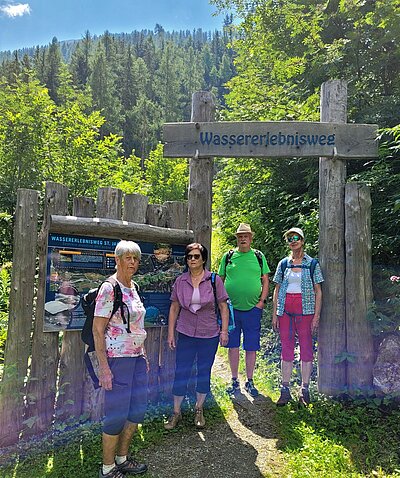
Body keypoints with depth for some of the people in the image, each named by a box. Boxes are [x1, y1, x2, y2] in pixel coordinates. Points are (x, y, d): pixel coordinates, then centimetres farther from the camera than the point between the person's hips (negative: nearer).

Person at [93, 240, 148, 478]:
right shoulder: (109, 289, -15)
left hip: (137, 356, 8)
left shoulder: (133, 286, 9)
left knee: (137, 410, 15)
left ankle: (122, 458, 34)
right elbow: (97, 330, -15)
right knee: (117, 414, 3)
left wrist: (144, 355, 17)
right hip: (117, 358, -8)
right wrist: (104, 367, -19)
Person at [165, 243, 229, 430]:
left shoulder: (214, 280, -5)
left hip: (209, 335, -1)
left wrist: (224, 330, -4)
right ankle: (176, 412, 22)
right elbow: (174, 308, 5)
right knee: (181, 373, 4)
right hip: (186, 334, 1)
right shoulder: (180, 281, 0)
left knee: (204, 373, 12)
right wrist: (171, 333, 3)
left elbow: (223, 307, -1)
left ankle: (199, 409, 32)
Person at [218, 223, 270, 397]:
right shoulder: (228, 256, 6)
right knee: (233, 345, 8)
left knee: (251, 347, 7)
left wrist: (262, 301, -1)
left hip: (253, 309, 0)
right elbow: (220, 280, 9)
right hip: (231, 308, 0)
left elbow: (265, 280, 9)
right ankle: (235, 381, 23)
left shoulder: (259, 256, 7)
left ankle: (250, 381, 21)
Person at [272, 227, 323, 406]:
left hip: (305, 309, -2)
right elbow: (277, 290, 10)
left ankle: (304, 390, 15)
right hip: (285, 309, 2)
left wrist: (317, 315, -5)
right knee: (286, 349, 6)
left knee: (306, 348, 3)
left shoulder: (312, 263, 3)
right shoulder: (283, 264, 9)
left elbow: (318, 291, 2)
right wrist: (274, 314, 5)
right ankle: (285, 390, 14)